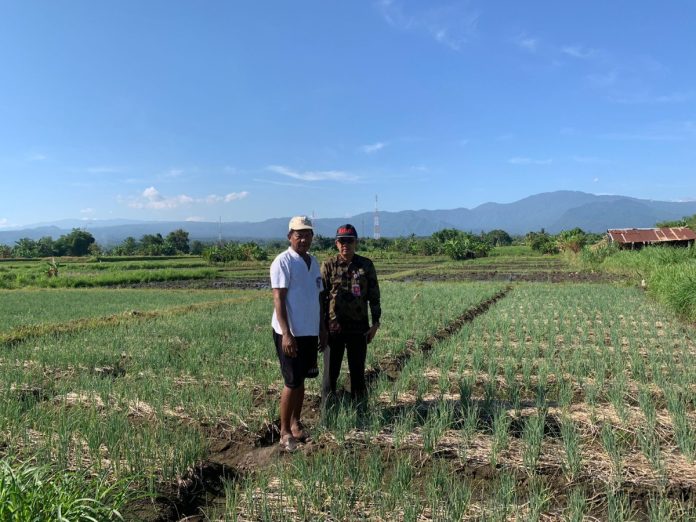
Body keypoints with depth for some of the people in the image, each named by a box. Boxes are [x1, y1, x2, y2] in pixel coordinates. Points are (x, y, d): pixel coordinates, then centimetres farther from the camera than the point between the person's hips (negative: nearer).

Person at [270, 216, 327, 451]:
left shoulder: (313, 261, 12)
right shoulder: (283, 261, -11)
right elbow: (278, 299, -16)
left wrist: (322, 329, 17)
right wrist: (286, 334, -22)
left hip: (310, 332, 7)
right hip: (290, 333, -7)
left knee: (301, 379, 14)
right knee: (291, 382, -2)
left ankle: (296, 425, 26)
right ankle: (285, 432, 10)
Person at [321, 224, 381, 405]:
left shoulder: (366, 265, 2)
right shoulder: (328, 265, -2)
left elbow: (374, 296, 5)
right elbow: (321, 297, 0)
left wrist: (375, 323, 1)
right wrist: (320, 326, -4)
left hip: (359, 329, 1)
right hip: (333, 329, -1)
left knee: (358, 373, 12)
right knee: (330, 373, 6)